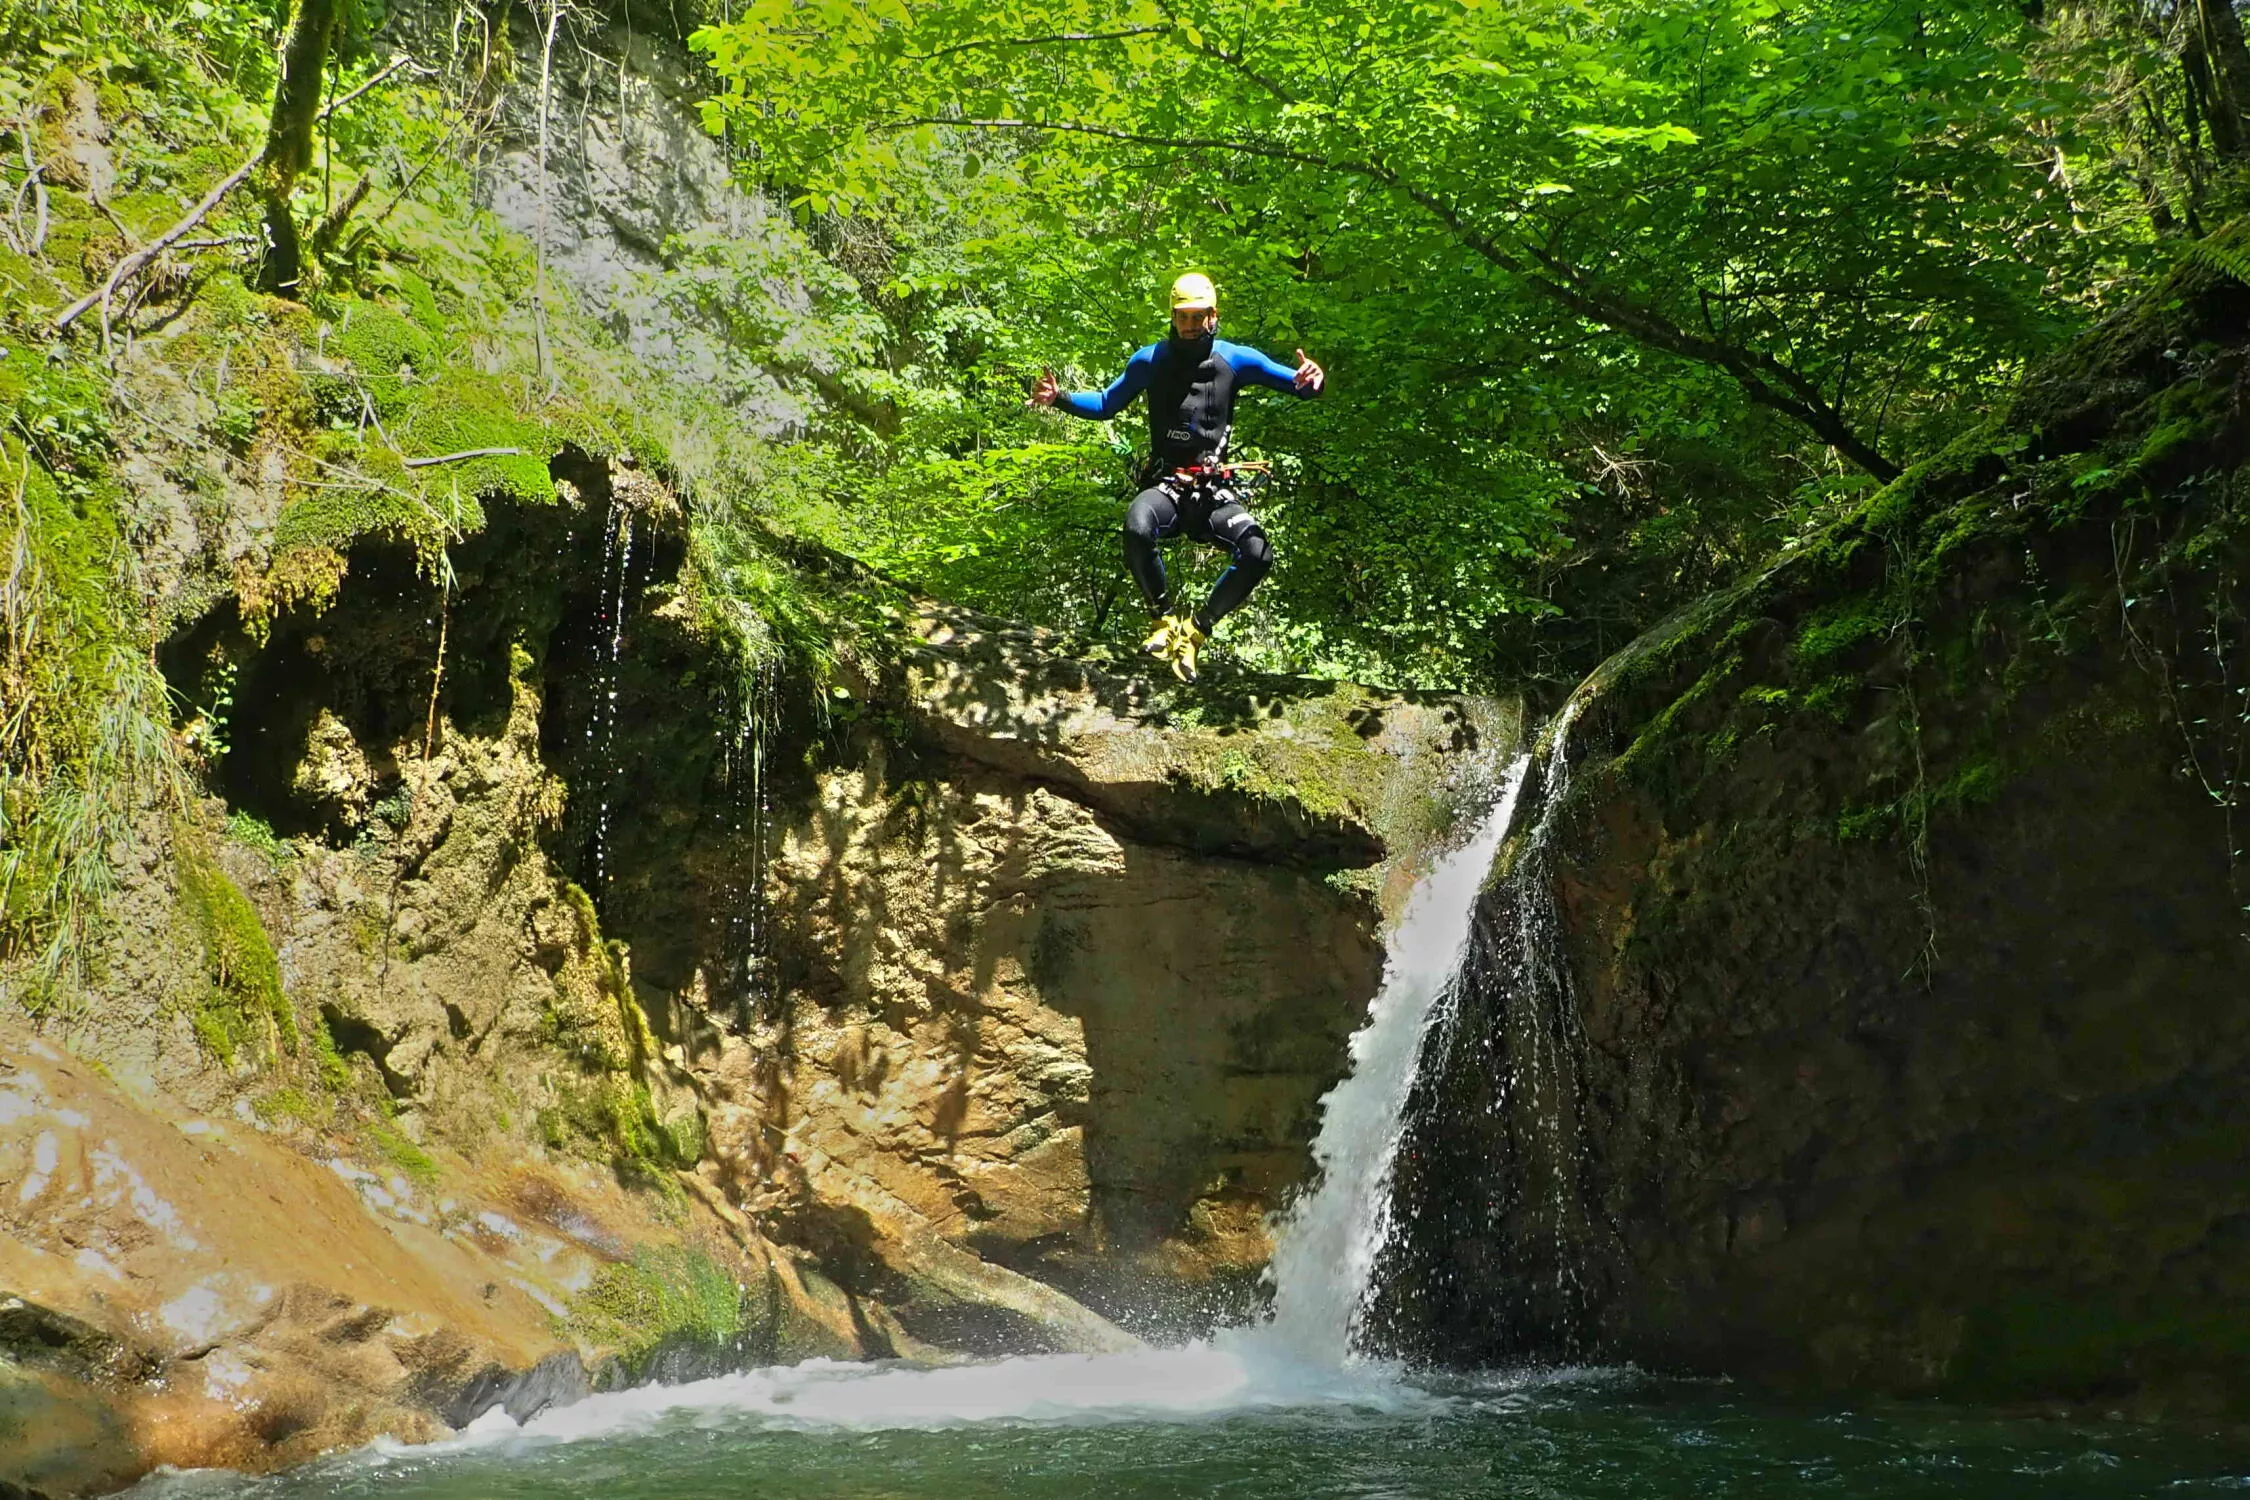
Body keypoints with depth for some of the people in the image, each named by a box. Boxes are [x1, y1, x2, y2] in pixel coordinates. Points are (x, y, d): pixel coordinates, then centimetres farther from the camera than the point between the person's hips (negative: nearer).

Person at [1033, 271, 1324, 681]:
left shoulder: (1235, 359, 3)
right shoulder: (1150, 360, 5)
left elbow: (1296, 382, 2)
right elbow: (1106, 404, 15)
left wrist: (1312, 378, -23)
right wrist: (1060, 398, -3)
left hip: (1213, 491, 1)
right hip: (1164, 484, -1)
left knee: (1258, 555, -26)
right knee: (1137, 528, -37)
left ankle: (1194, 630, -4)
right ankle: (1165, 619, -12)